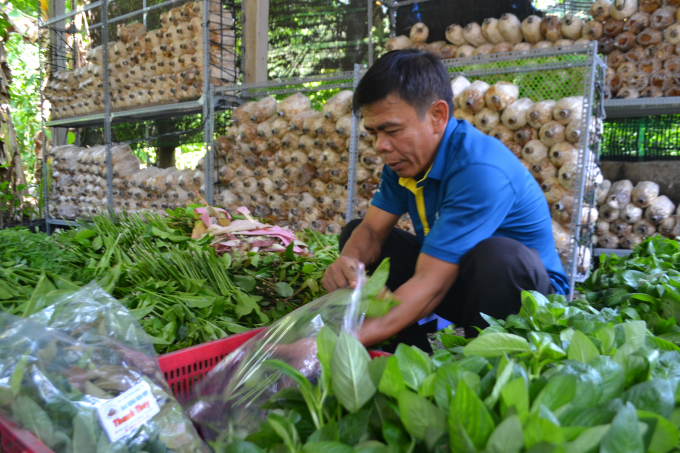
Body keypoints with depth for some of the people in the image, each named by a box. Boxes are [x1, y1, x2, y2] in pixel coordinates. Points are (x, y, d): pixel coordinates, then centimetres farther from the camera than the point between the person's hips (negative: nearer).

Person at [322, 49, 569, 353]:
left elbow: (430, 285, -35)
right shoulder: (406, 156, -4)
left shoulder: (480, 171, -31)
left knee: (497, 255, -40)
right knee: (355, 234, -1)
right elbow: (372, 229, -6)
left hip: (526, 288, -7)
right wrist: (349, 261, -31)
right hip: (453, 278, 7)